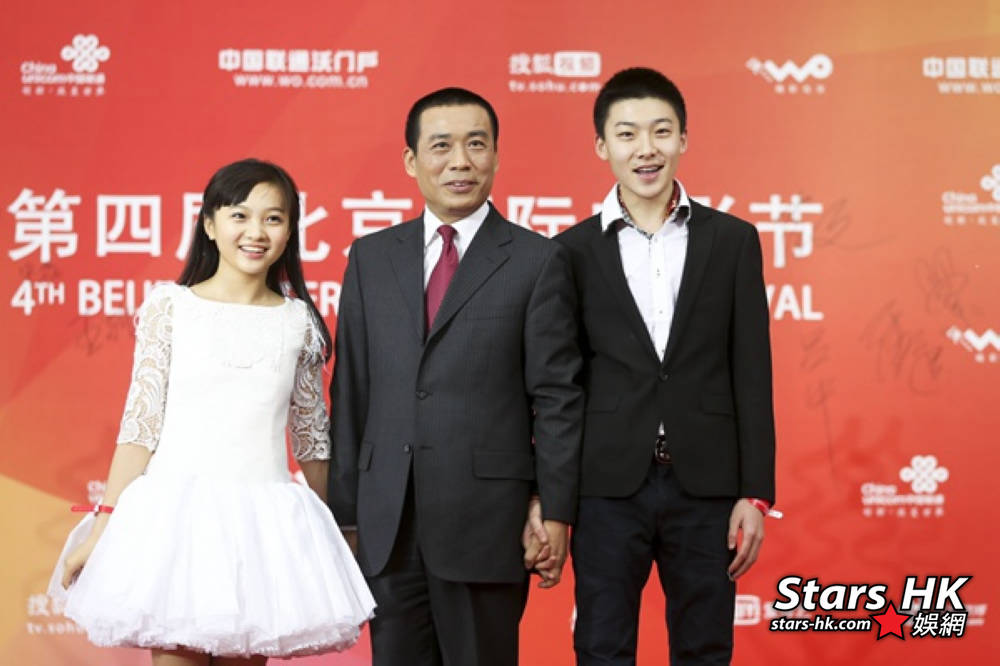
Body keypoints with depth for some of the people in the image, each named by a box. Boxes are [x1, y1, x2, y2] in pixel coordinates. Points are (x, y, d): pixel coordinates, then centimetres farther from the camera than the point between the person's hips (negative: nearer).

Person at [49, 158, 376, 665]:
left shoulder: (299, 323, 7)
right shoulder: (170, 307, 1)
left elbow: (311, 437, 13)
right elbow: (140, 423, 1)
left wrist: (333, 537, 16)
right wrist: (102, 524, -4)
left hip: (263, 522, 2)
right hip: (177, 512, -2)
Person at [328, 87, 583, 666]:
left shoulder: (538, 261, -1)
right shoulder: (371, 258, 9)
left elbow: (557, 396, -2)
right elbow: (350, 391, 10)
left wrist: (556, 513, -6)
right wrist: (344, 511, 6)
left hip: (486, 522, -3)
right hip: (387, 524, 3)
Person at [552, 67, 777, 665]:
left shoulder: (732, 241, 4)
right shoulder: (573, 251, 3)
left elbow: (752, 375, 3)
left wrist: (756, 493, -2)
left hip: (706, 486, 1)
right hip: (608, 487, 0)